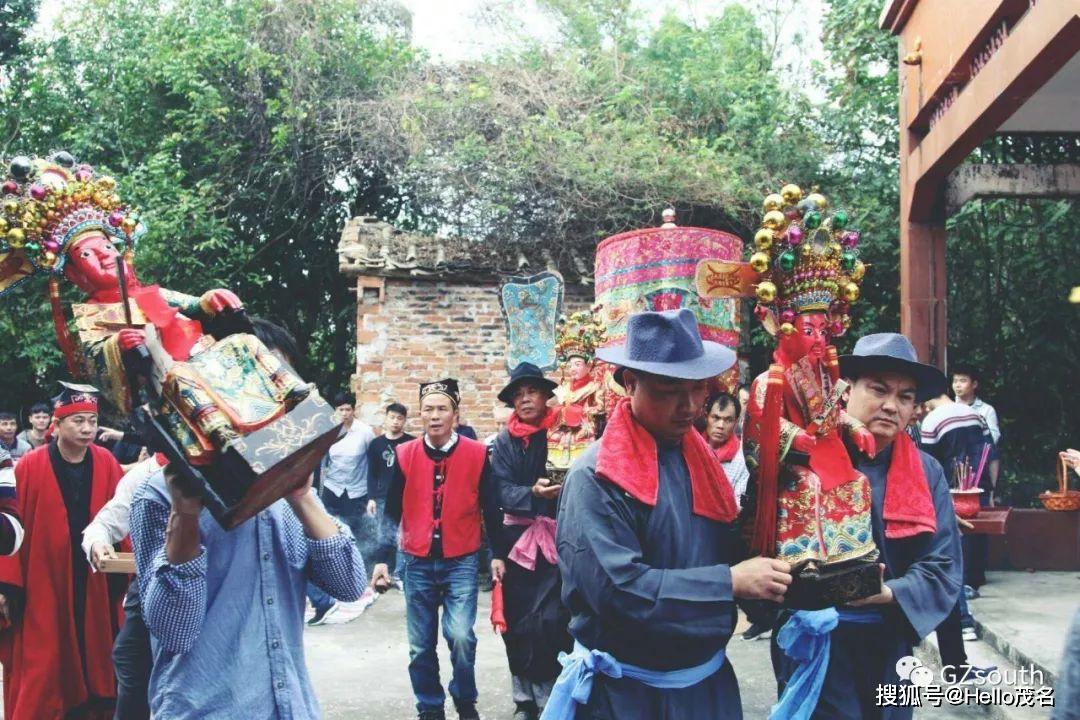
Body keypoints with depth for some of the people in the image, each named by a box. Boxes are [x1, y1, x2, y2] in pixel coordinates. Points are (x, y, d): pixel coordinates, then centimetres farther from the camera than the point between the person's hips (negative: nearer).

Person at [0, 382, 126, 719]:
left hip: (96, 583, 3)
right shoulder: (30, 467, -10)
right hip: (43, 582, -3)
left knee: (95, 657, 12)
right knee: (42, 669, 3)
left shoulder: (107, 464, -1)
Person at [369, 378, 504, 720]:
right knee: (421, 646, 7)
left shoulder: (477, 454, -4)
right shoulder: (405, 455, 0)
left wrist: (497, 553, 1)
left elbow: (491, 508, 3)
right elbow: (391, 510, 4)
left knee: (461, 637, -12)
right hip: (417, 563, 2)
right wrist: (382, 559, 0)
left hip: (461, 562, -2)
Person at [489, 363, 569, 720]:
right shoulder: (505, 442, 4)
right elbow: (502, 491, -5)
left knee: (552, 620, -10)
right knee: (519, 621, 8)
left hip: (557, 537, -2)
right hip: (516, 539, 2)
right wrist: (532, 493, -22)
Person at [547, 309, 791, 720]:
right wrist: (731, 583, -24)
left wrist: (767, 582, -9)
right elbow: (618, 588, -25)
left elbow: (725, 553, 11)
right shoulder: (595, 478, -17)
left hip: (710, 678, 6)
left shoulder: (703, 461, 5)